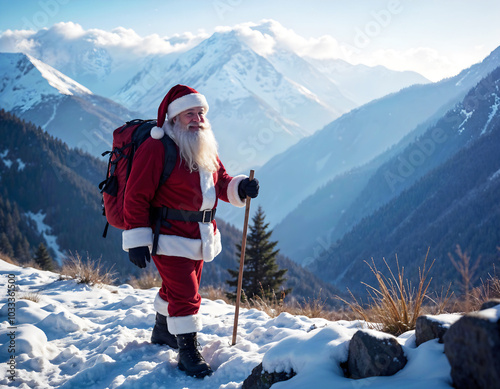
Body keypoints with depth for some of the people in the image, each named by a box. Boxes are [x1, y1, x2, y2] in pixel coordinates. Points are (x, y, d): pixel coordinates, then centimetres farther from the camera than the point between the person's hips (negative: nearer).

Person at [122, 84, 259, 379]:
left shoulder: (205, 148, 10)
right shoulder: (156, 148, -17)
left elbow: (221, 182, 16)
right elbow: (137, 197, -18)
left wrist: (240, 188, -7)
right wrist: (137, 240, -19)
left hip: (200, 237, 8)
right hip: (170, 237, -8)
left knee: (178, 287, 22)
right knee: (185, 294, -7)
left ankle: (163, 332, 44)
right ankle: (188, 352, 8)